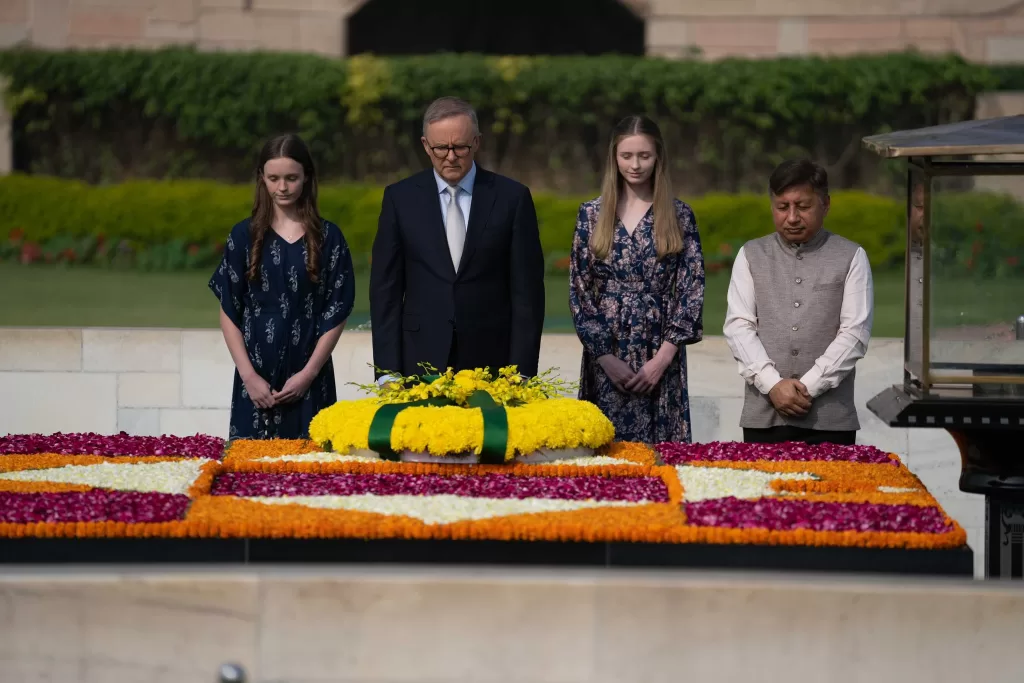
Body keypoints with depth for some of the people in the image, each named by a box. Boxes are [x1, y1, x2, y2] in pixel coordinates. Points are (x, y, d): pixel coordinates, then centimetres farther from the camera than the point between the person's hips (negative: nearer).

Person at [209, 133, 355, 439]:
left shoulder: (328, 237, 2)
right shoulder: (244, 235, 4)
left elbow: (337, 312, 1)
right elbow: (229, 311, 4)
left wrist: (309, 373, -8)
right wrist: (248, 374, -6)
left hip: (310, 379, -1)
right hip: (257, 378, 1)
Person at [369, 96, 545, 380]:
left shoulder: (512, 197, 1)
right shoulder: (400, 198, 4)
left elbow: (527, 290, 1)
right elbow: (386, 288, 4)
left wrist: (522, 372, -6)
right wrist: (388, 371, -3)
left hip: (491, 364, 0)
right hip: (422, 362, 1)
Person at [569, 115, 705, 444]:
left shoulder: (679, 216, 4)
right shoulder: (591, 214, 5)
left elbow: (691, 290, 0)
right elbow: (579, 290, 3)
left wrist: (663, 357, -8)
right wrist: (606, 356, -6)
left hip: (659, 358, 0)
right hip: (606, 356, 0)